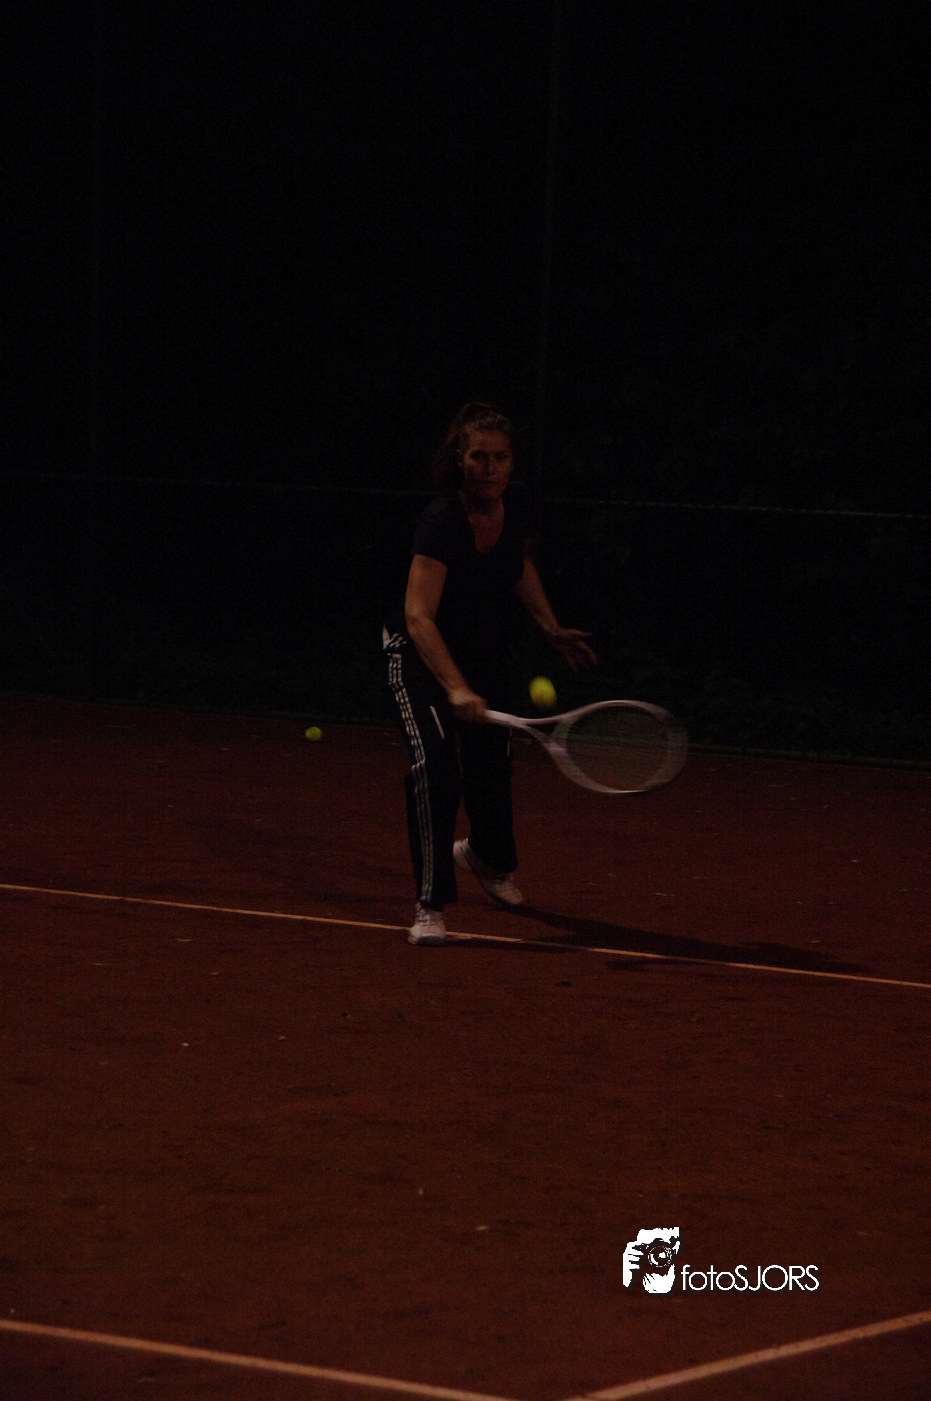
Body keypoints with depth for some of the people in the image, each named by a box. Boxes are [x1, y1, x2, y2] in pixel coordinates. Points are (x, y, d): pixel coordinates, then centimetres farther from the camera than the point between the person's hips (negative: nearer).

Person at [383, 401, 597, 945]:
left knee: (491, 767, 13)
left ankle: (487, 857, 48)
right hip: (421, 656, -6)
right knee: (435, 766, -23)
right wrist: (456, 689, -53)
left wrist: (552, 627, 5)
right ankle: (431, 906, -13)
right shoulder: (441, 522, -33)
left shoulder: (517, 503, -14)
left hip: (486, 653, 6)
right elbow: (419, 617, -42)